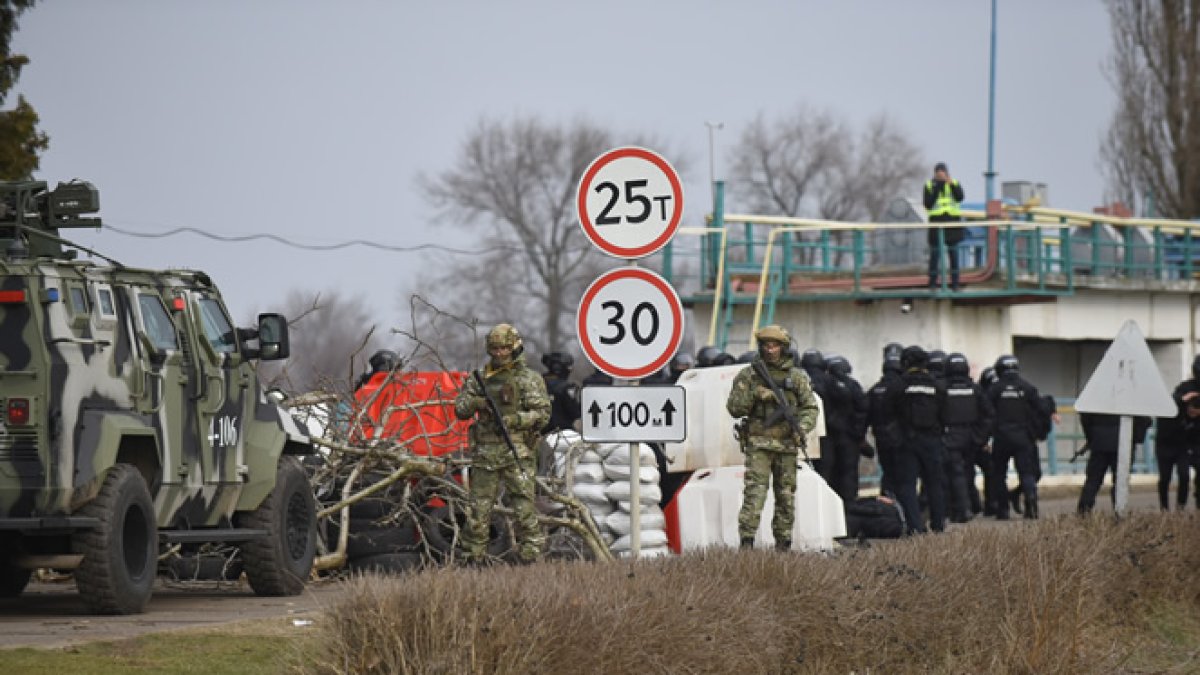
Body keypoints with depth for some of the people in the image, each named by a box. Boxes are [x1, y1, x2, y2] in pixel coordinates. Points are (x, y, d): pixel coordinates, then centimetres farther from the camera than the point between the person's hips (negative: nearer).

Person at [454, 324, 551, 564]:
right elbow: (459, 409, 11)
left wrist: (514, 420, -17)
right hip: (485, 452, 4)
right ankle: (473, 559, 11)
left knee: (524, 508, -6)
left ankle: (530, 557, -4)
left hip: (517, 453, -3)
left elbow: (543, 413, -4)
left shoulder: (529, 379, 2)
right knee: (478, 510, 4)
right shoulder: (480, 379, 14)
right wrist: (475, 402, -11)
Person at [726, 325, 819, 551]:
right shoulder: (747, 375, 4)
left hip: (787, 445, 3)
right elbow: (734, 408, 2)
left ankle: (783, 545, 16)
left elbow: (810, 407, 8)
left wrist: (802, 427, -11)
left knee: (786, 497, 7)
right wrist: (754, 395, -14)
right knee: (755, 492, -15)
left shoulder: (797, 377, 8)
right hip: (758, 445, -3)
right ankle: (747, 542, -18)